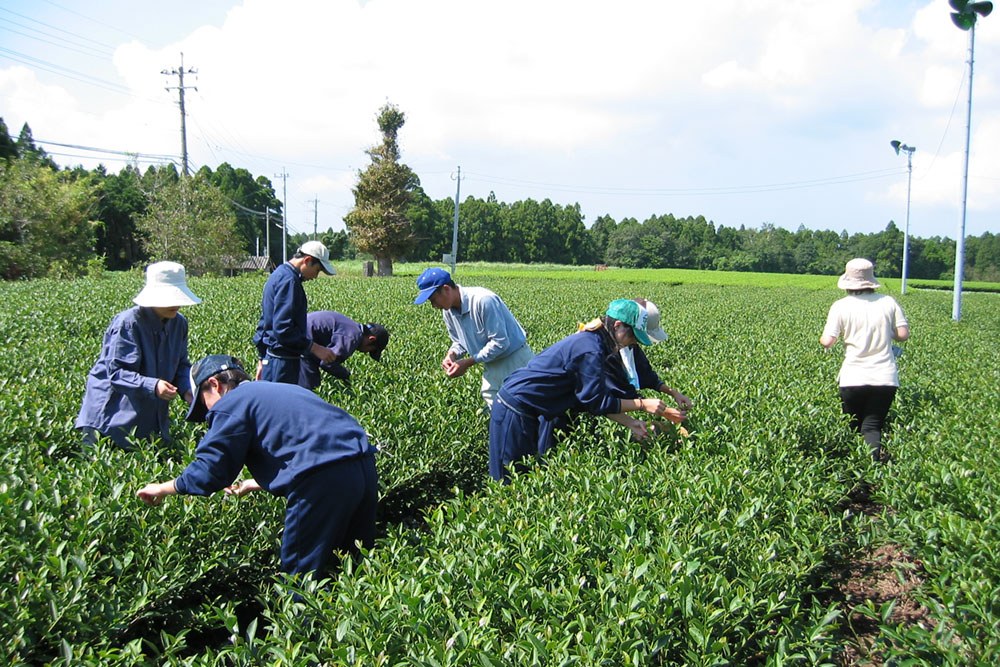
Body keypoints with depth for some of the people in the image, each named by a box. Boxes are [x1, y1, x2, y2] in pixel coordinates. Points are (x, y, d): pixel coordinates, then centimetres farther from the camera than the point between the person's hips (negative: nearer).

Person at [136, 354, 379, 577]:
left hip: (324, 480, -9)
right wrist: (253, 484, 47)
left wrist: (163, 489, 16)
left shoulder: (232, 403, 4)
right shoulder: (281, 390, 29)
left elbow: (210, 471, 0)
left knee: (300, 572, 7)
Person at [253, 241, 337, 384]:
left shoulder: (278, 275, 16)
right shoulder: (288, 280, -17)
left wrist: (262, 359, 27)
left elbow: (265, 321, 23)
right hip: (282, 362, -10)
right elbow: (283, 328, -23)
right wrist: (315, 348, -18)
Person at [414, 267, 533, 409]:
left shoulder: (483, 300, -29)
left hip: (515, 359, -7)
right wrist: (452, 355, -12)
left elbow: (500, 342, -27)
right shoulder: (448, 311, -3)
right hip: (493, 365, 8)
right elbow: (459, 342, 11)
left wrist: (467, 363, -24)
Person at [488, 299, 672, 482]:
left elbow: (591, 394, 10)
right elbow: (597, 402, -20)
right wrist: (642, 404, -16)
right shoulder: (589, 350, -23)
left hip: (530, 409, 10)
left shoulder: (590, 340, 7)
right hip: (515, 410, -10)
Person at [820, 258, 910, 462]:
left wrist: (822, 339, 15)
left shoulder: (841, 306, -4)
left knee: (852, 428, 14)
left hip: (853, 378, -2)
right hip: (885, 378, 2)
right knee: (873, 426, 5)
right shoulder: (888, 302, 2)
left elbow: (827, 342, -8)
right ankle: (875, 457, -20)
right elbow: (903, 334, 3)